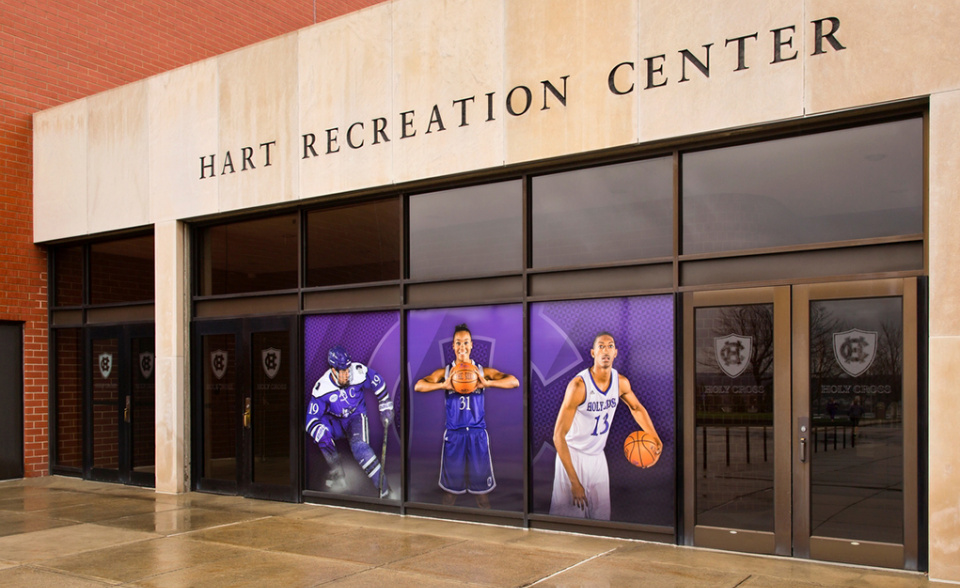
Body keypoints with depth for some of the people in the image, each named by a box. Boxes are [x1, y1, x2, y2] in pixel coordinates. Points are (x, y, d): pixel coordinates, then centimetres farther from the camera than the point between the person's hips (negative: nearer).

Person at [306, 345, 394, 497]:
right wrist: (324, 438, -39)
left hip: (356, 417, -2)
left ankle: (382, 484, -21)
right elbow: (311, 419, -22)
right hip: (336, 421, 2)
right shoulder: (322, 388, -22)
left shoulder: (359, 373, -21)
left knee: (359, 446, -30)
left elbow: (379, 384, -2)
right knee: (322, 430, -31)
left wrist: (386, 409, 3)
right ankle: (337, 473, -14)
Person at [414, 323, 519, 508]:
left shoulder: (483, 371, 2)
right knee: (450, 485, 9)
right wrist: (443, 385, -25)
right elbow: (418, 386, -9)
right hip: (453, 433, 0)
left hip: (477, 432, 0)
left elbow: (514, 382, -8)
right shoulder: (444, 372, 3)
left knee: (481, 485, 6)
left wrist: (487, 383, -23)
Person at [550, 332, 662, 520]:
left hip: (598, 456, 6)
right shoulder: (578, 385, -24)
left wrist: (655, 438, 6)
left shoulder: (621, 382, -6)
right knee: (571, 518, -7)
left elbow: (636, 408, 19)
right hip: (572, 455, -6)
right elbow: (558, 435, -23)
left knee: (602, 516, 7)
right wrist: (574, 482, -25)